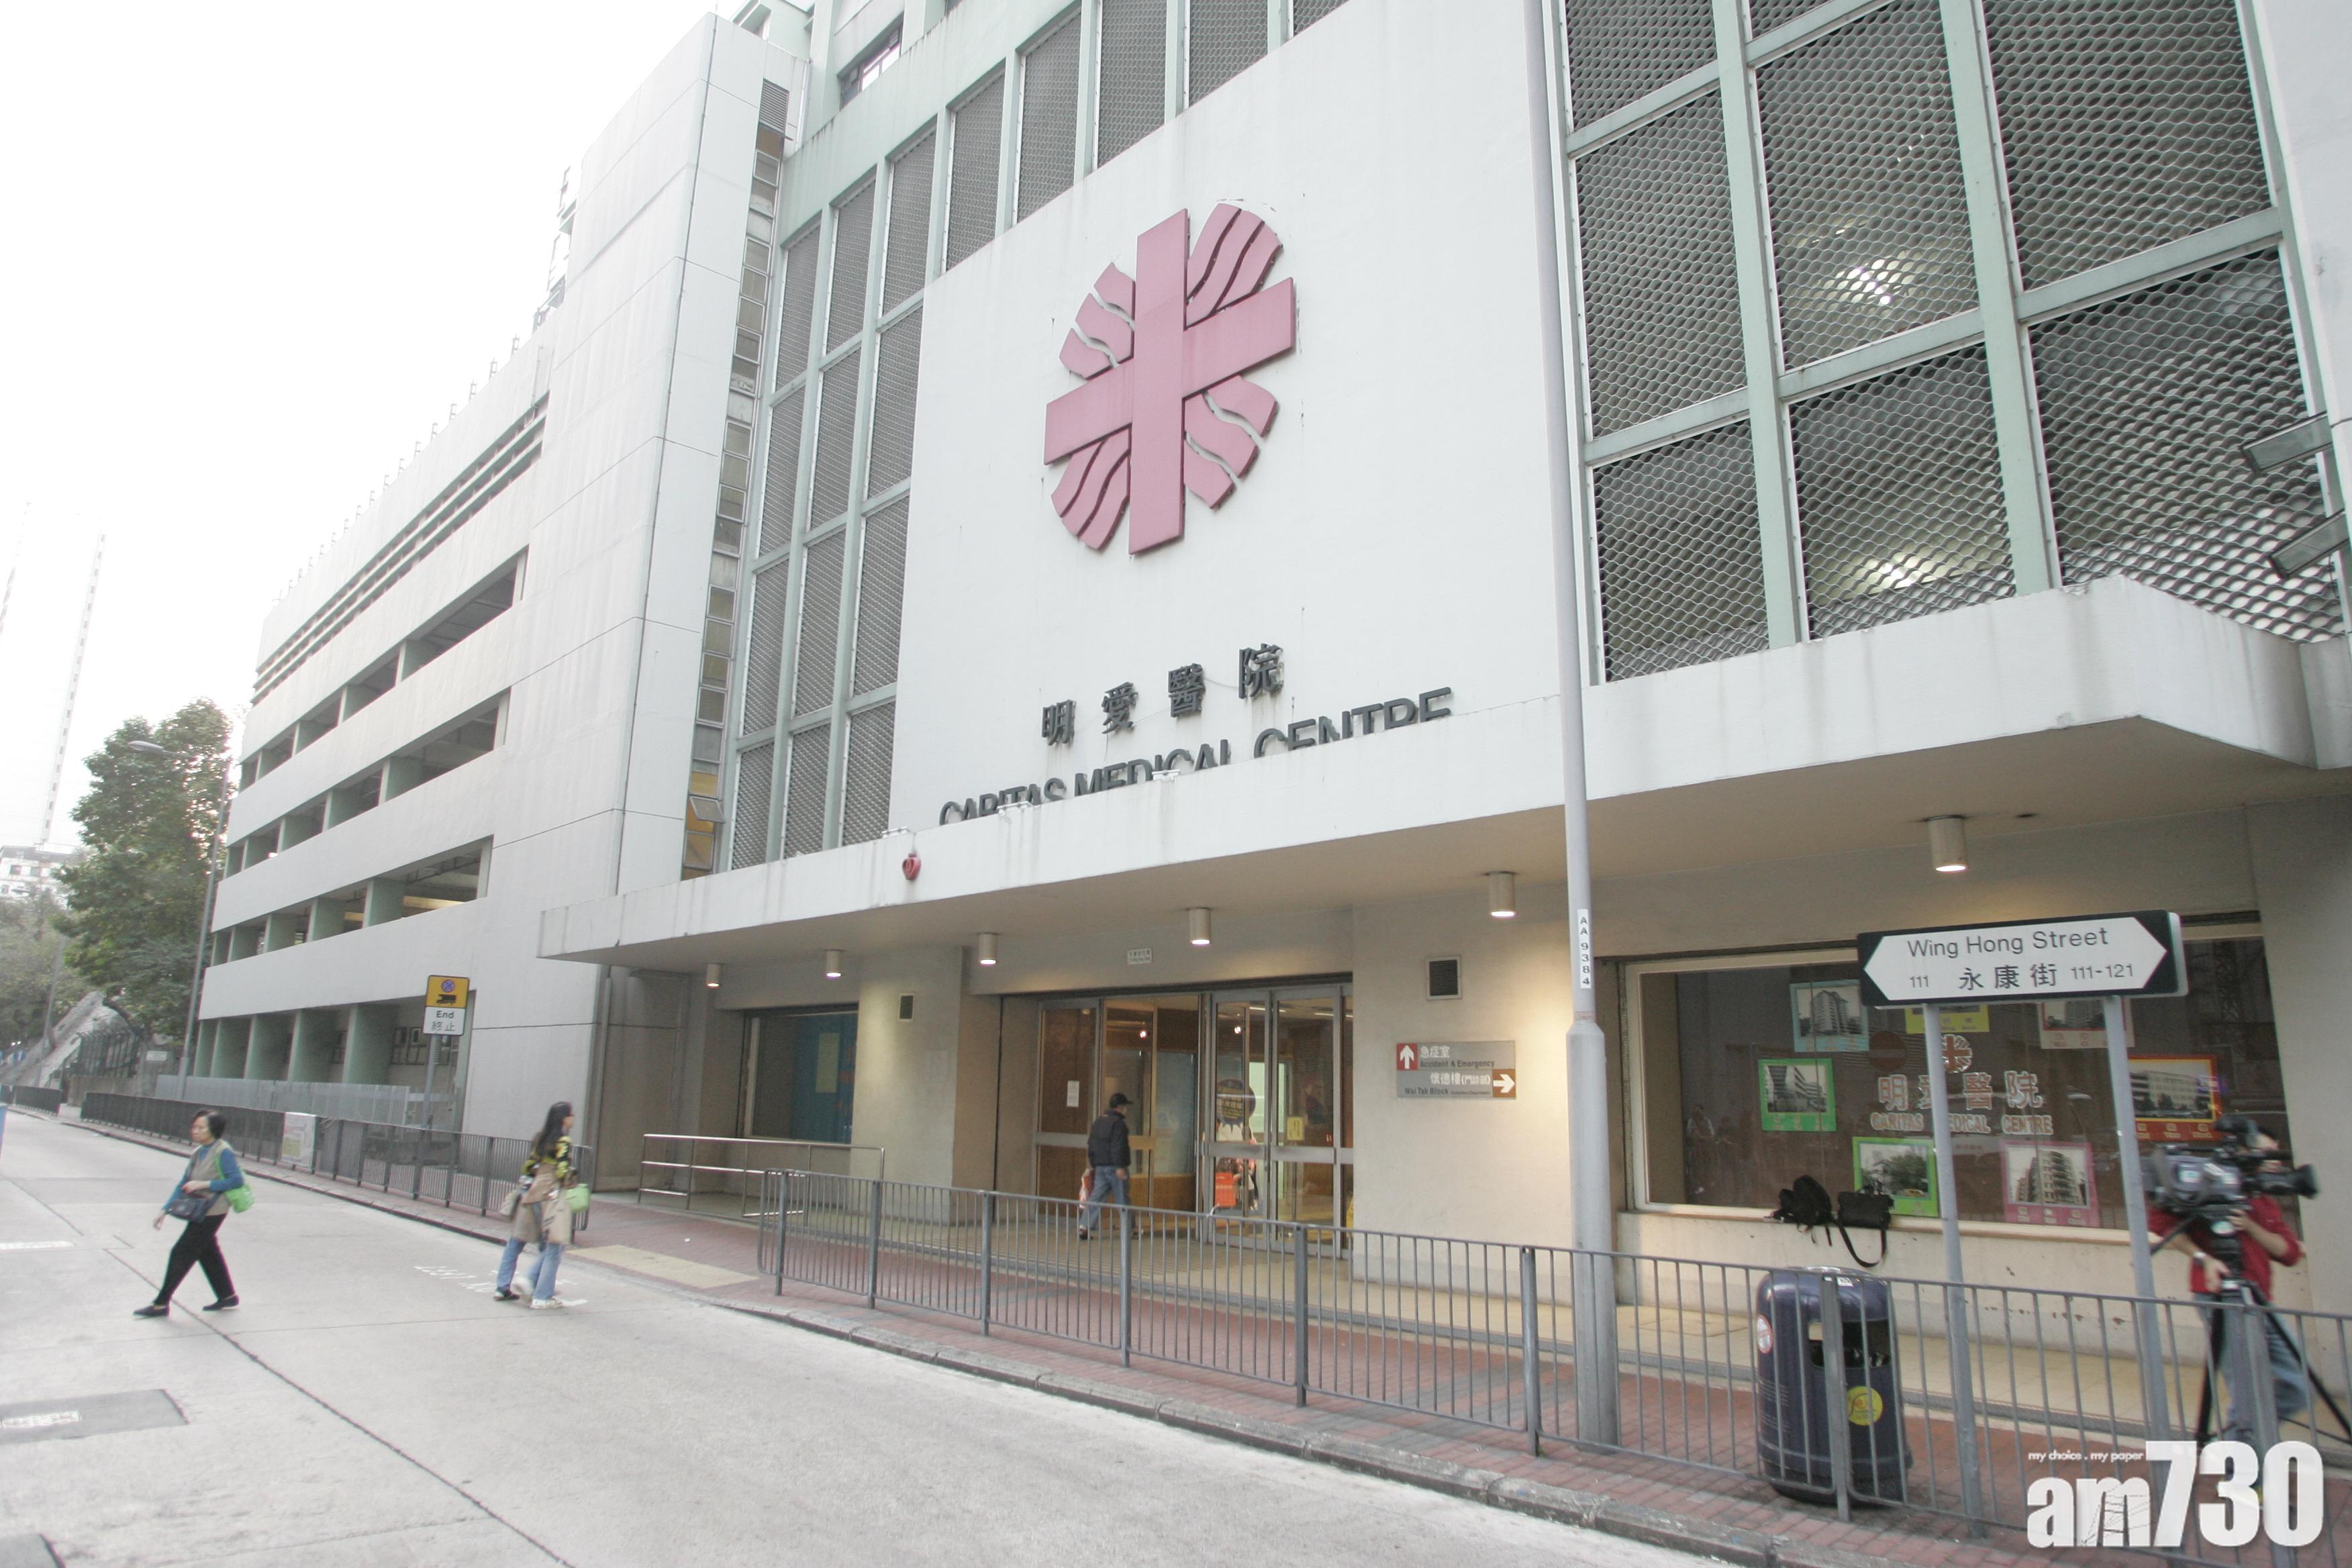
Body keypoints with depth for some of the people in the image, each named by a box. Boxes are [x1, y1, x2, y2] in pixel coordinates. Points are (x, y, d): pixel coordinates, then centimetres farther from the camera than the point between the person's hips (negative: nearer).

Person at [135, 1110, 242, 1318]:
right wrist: (166, 1209, 8)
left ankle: (161, 1304, 5)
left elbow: (237, 1180, -19)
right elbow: (183, 1183, 13)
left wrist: (204, 1185, -21)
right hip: (200, 1212, 9)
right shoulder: (198, 1153, 9)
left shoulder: (223, 1152, -16)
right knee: (208, 1253, 15)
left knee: (182, 1253, -4)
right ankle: (227, 1295, 26)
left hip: (212, 1212, -9)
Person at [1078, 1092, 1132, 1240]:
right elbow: (1118, 1146, -20)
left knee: (1096, 1197, 5)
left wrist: (1093, 1164, 24)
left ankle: (1084, 1227, -4)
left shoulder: (1099, 1121, 15)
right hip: (1114, 1166, -7)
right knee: (1122, 1199, 3)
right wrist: (1120, 1167, -21)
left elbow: (1091, 1144, 19)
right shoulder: (1118, 1123, -12)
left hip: (1100, 1167, 7)